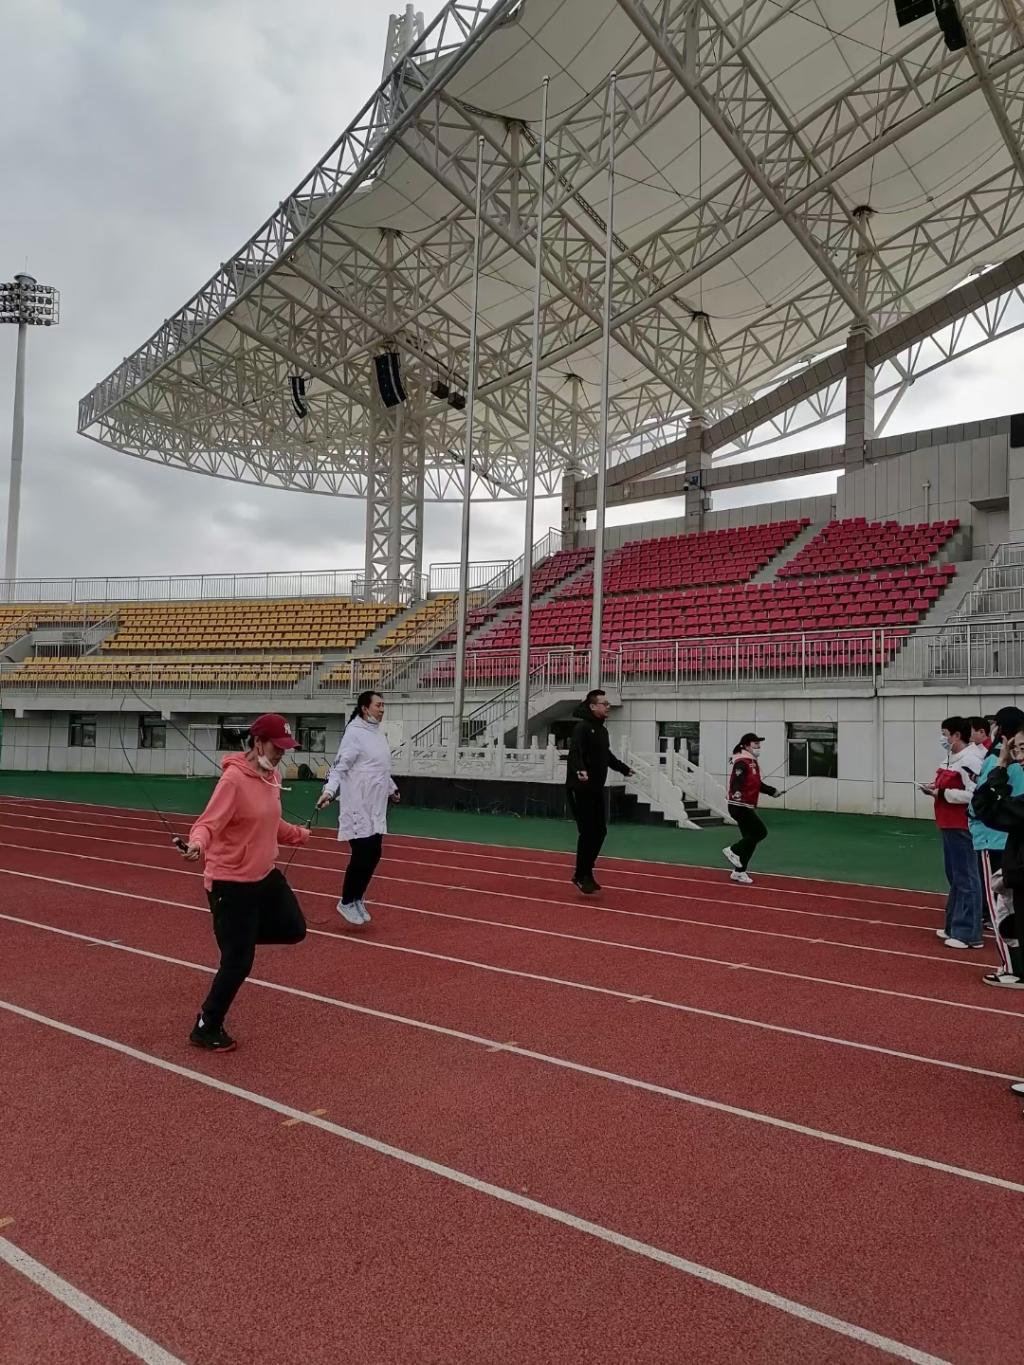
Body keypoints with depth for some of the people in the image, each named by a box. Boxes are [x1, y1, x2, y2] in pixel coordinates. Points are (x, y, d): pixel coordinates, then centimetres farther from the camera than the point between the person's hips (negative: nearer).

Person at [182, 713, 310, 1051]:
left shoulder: (272, 777, 4)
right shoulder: (234, 779, -23)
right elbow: (207, 823, -29)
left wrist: (299, 834, 35)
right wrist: (197, 844, -50)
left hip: (266, 875, 8)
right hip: (231, 883, -8)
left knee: (293, 929, 14)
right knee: (238, 962, 0)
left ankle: (237, 932, 33)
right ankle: (206, 1029, 20)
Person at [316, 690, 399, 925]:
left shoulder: (379, 733, 12)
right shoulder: (355, 733, -14)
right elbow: (339, 766, -19)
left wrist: (391, 789, 35)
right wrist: (329, 790, -33)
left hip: (376, 807, 8)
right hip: (358, 807, -8)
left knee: (374, 854, 11)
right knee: (361, 855, -5)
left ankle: (357, 899, 26)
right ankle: (347, 902, 14)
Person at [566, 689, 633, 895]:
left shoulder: (602, 730, 15)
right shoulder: (582, 728, -14)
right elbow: (574, 752, -30)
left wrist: (623, 768, 42)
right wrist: (579, 770, -49)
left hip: (597, 790, 9)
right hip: (580, 790, -9)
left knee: (600, 832, 10)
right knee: (588, 833, -6)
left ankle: (586, 872, 22)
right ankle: (581, 876, 7)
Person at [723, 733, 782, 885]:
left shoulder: (753, 762, 17)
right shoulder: (742, 762, -15)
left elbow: (757, 784, 28)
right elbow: (736, 781, -31)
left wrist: (772, 791, 29)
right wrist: (736, 793, -48)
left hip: (747, 807, 10)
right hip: (740, 806, -10)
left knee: (750, 839, 11)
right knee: (760, 832, -11)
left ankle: (740, 872, 17)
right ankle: (733, 851, -2)